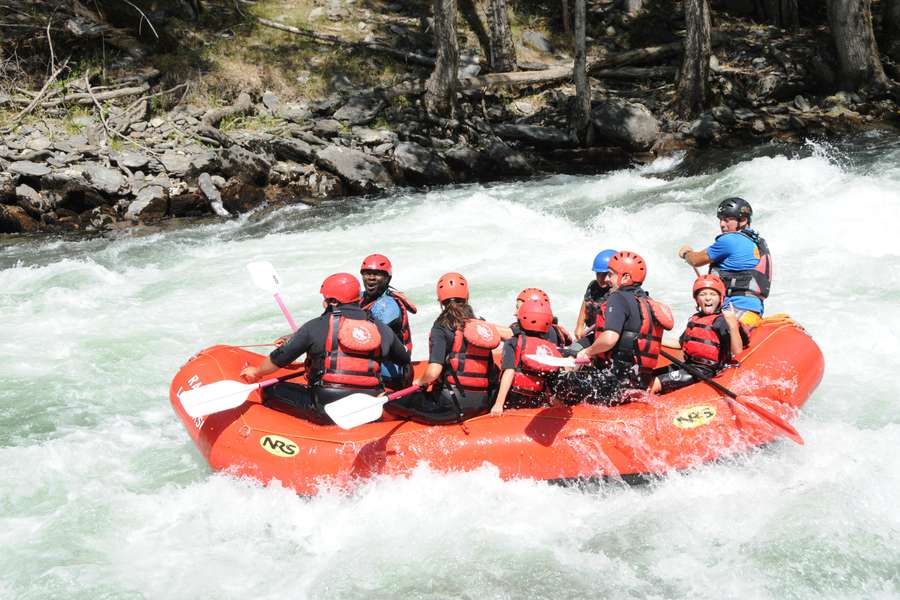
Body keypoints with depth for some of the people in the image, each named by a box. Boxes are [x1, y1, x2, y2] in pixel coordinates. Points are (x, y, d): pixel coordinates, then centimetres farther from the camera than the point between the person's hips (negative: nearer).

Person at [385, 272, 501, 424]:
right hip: (482, 404, 6)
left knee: (388, 401, 0)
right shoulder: (482, 325, 11)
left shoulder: (442, 328, -6)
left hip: (452, 405, -6)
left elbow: (434, 371, -16)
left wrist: (420, 381, 4)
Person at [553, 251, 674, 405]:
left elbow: (609, 339, -24)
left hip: (618, 380, -9)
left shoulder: (619, 298, -10)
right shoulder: (647, 302, 16)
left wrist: (587, 352, -6)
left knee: (561, 383, -8)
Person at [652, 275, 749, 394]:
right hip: (687, 365, 9)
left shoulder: (723, 321, -10)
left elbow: (737, 351, -21)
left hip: (706, 370, -8)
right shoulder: (694, 319, 14)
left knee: (655, 384, -25)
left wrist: (734, 326, -32)